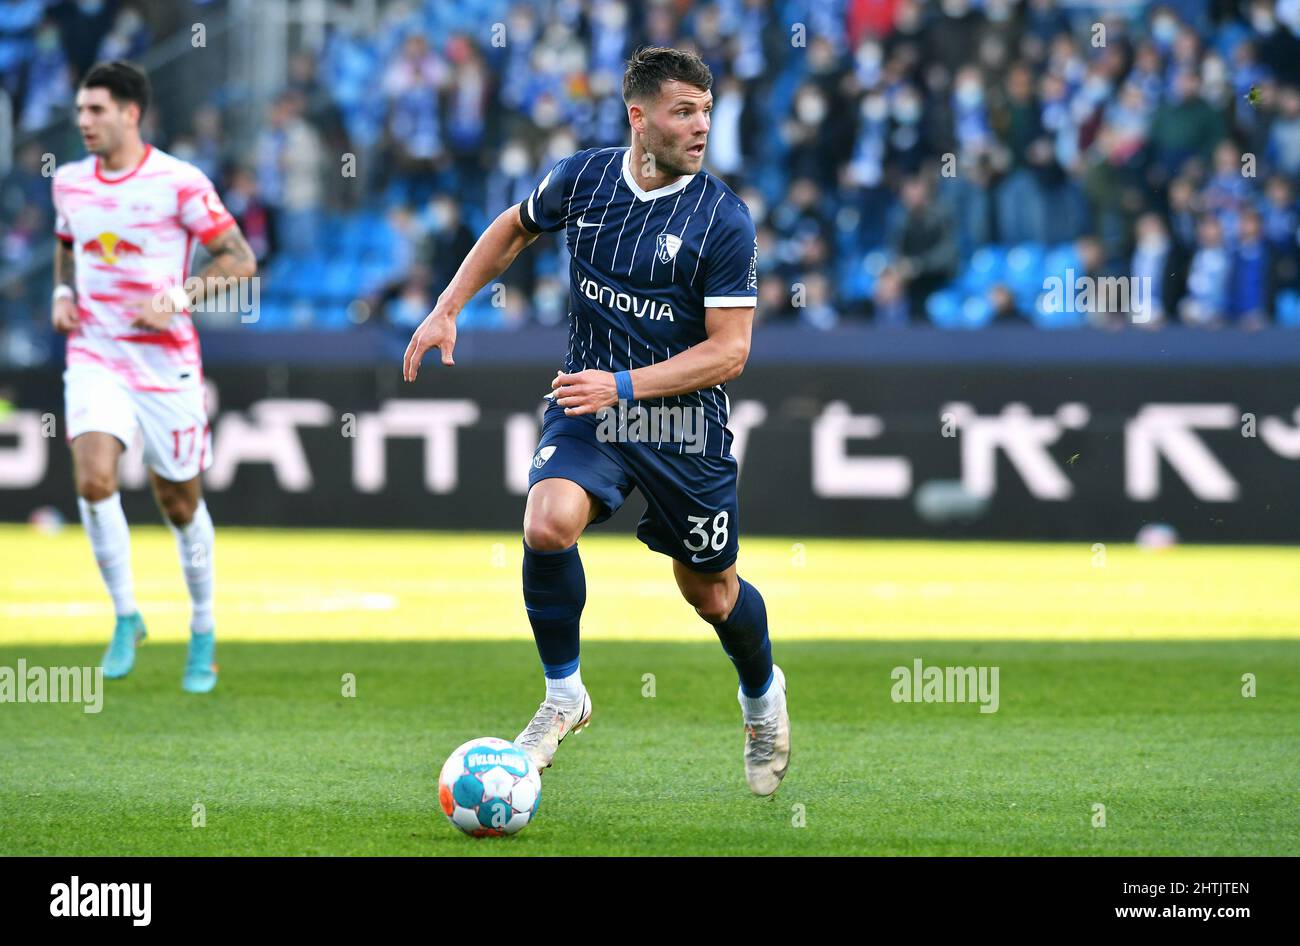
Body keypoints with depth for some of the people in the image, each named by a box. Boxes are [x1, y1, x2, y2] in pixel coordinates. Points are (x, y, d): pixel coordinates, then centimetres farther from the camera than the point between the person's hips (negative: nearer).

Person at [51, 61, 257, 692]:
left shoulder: (180, 183, -9)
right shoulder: (69, 183, 6)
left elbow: (239, 258, -6)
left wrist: (177, 299, -18)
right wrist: (62, 293, 6)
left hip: (166, 362, -3)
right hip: (93, 357, 3)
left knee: (179, 502, 7)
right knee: (93, 480, -19)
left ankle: (203, 634, 27)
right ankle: (125, 617, -2)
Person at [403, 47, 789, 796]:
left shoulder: (724, 220, -16)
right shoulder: (584, 178, -5)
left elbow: (729, 351, -17)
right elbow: (514, 228, 17)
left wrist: (622, 385, -26)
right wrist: (447, 309, 10)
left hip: (686, 423, -2)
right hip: (589, 404, 2)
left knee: (710, 592, 11)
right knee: (549, 524, -26)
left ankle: (763, 693, 45)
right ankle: (565, 696, -5)